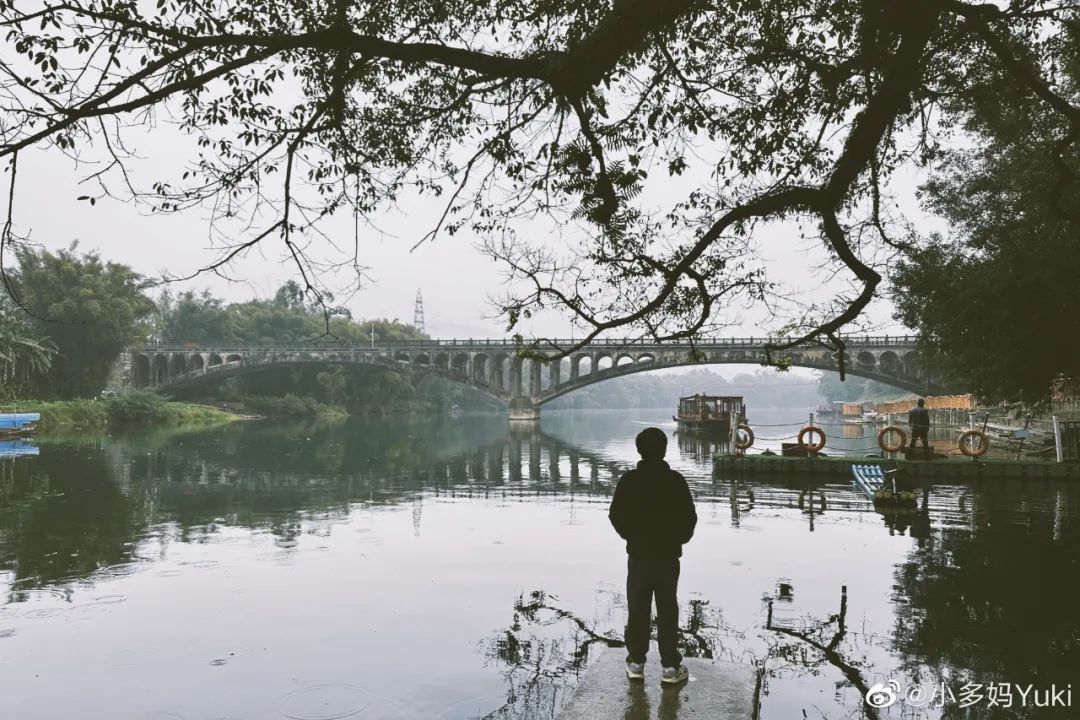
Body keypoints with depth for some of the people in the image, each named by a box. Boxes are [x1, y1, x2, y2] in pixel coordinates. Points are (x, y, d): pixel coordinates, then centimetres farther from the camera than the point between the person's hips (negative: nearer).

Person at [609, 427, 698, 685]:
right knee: (667, 610, 6)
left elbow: (616, 516, -3)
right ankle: (670, 666, 8)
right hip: (668, 555, 0)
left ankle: (636, 662, 16)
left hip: (638, 554, 1)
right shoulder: (676, 480, -9)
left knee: (638, 608, 10)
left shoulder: (628, 480, -7)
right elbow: (689, 517, -5)